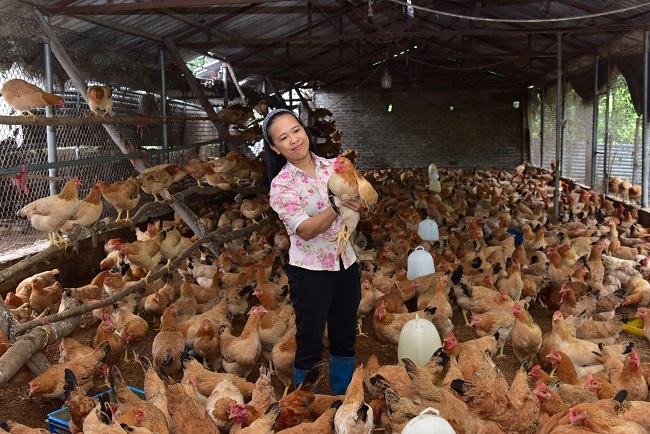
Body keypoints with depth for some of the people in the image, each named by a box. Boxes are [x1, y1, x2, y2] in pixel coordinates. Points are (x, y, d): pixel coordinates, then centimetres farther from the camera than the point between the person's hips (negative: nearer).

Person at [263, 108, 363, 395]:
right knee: (310, 345, 7)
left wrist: (358, 204, -17)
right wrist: (336, 206, -33)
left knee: (345, 339, 18)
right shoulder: (281, 184, -12)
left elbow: (361, 205, 6)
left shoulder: (332, 167, 1)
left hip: (346, 263, 5)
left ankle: (343, 397, 38)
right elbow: (306, 230, -21)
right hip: (310, 271, -5)